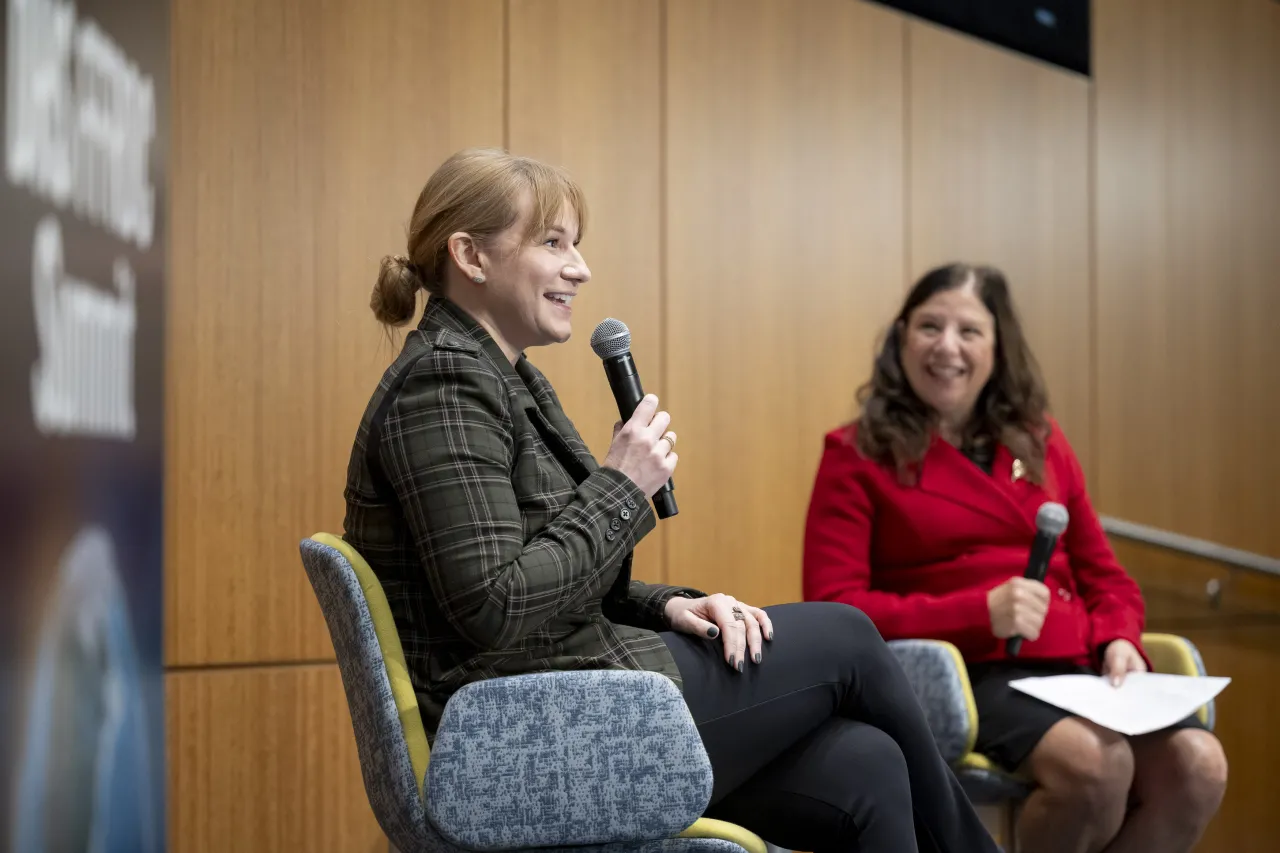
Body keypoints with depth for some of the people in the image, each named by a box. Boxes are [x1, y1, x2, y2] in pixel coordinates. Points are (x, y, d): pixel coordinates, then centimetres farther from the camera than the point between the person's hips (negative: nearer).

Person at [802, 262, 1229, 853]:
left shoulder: (1039, 442, 18)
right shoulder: (858, 455, 3)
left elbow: (1103, 574, 22)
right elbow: (833, 609, -6)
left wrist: (1121, 641, -2)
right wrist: (980, 612, -16)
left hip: (1078, 667, 5)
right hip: (969, 673, -5)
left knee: (1198, 765, -23)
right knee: (1095, 762, -33)